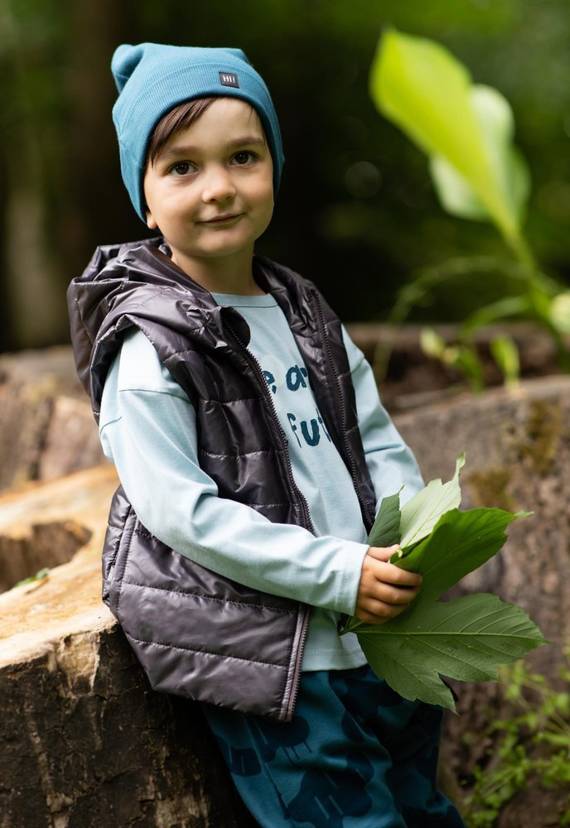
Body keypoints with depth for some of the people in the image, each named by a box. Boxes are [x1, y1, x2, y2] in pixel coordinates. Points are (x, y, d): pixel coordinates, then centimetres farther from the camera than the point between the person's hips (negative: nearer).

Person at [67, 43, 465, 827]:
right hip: (264, 660, -7)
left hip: (378, 628, 7)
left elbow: (377, 439, 13)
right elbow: (181, 511, -20)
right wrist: (335, 573, -22)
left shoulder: (306, 315, 9)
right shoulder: (150, 350, -14)